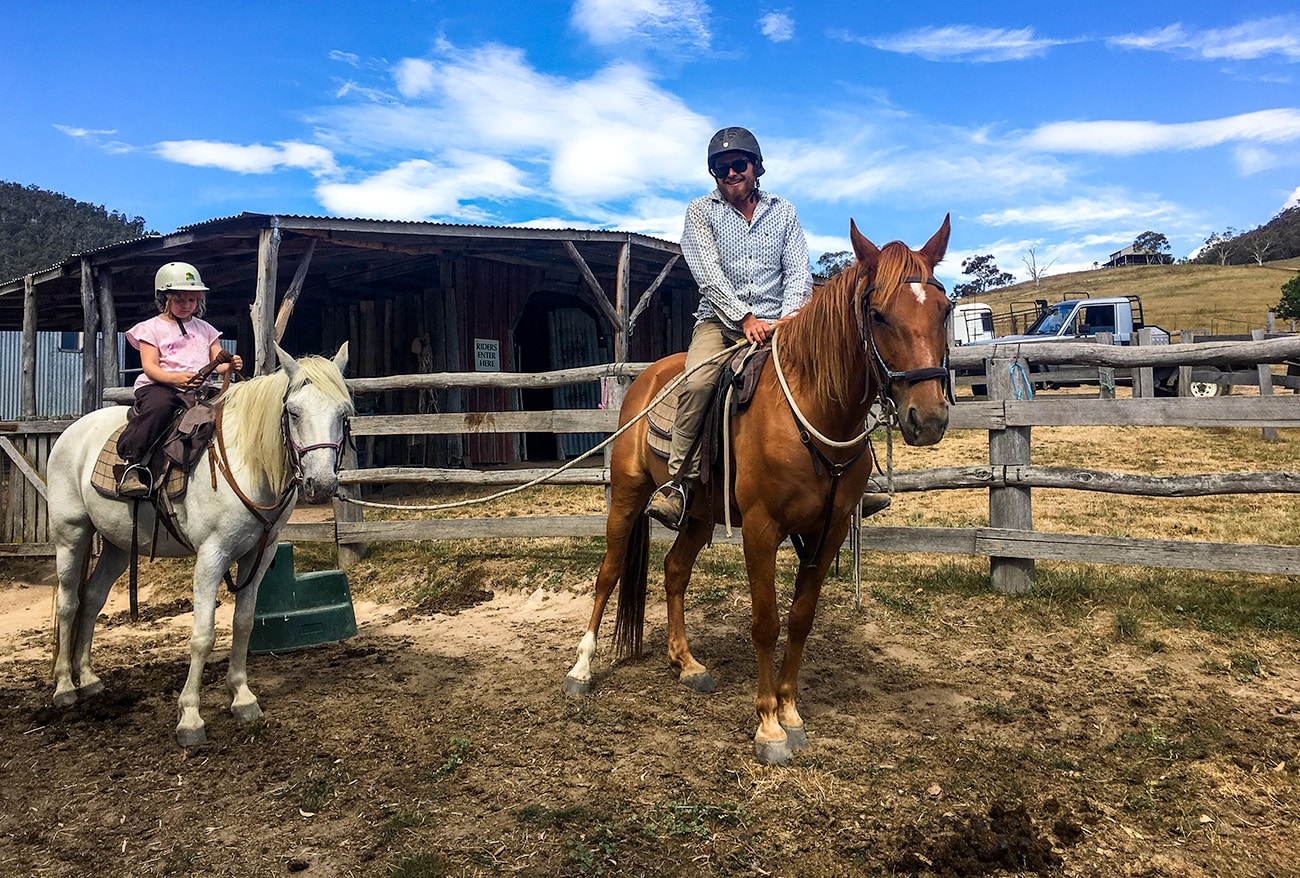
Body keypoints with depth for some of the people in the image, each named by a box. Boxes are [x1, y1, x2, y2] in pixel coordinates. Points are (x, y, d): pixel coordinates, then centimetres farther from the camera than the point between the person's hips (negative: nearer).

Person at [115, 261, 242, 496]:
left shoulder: (205, 329, 21)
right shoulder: (151, 328, 10)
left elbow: (218, 363, 12)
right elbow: (150, 367, -3)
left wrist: (230, 365, -15)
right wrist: (174, 378, -24)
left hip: (198, 389, 4)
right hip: (158, 386, -4)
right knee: (159, 406, -38)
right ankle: (134, 463, -35)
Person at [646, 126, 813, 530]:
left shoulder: (784, 212, 14)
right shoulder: (700, 211, 7)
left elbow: (798, 272, 6)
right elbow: (708, 275, -6)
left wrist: (789, 316, -14)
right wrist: (745, 318, -17)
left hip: (775, 321, 2)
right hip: (720, 319, -2)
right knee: (697, 381, -31)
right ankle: (680, 480, -23)